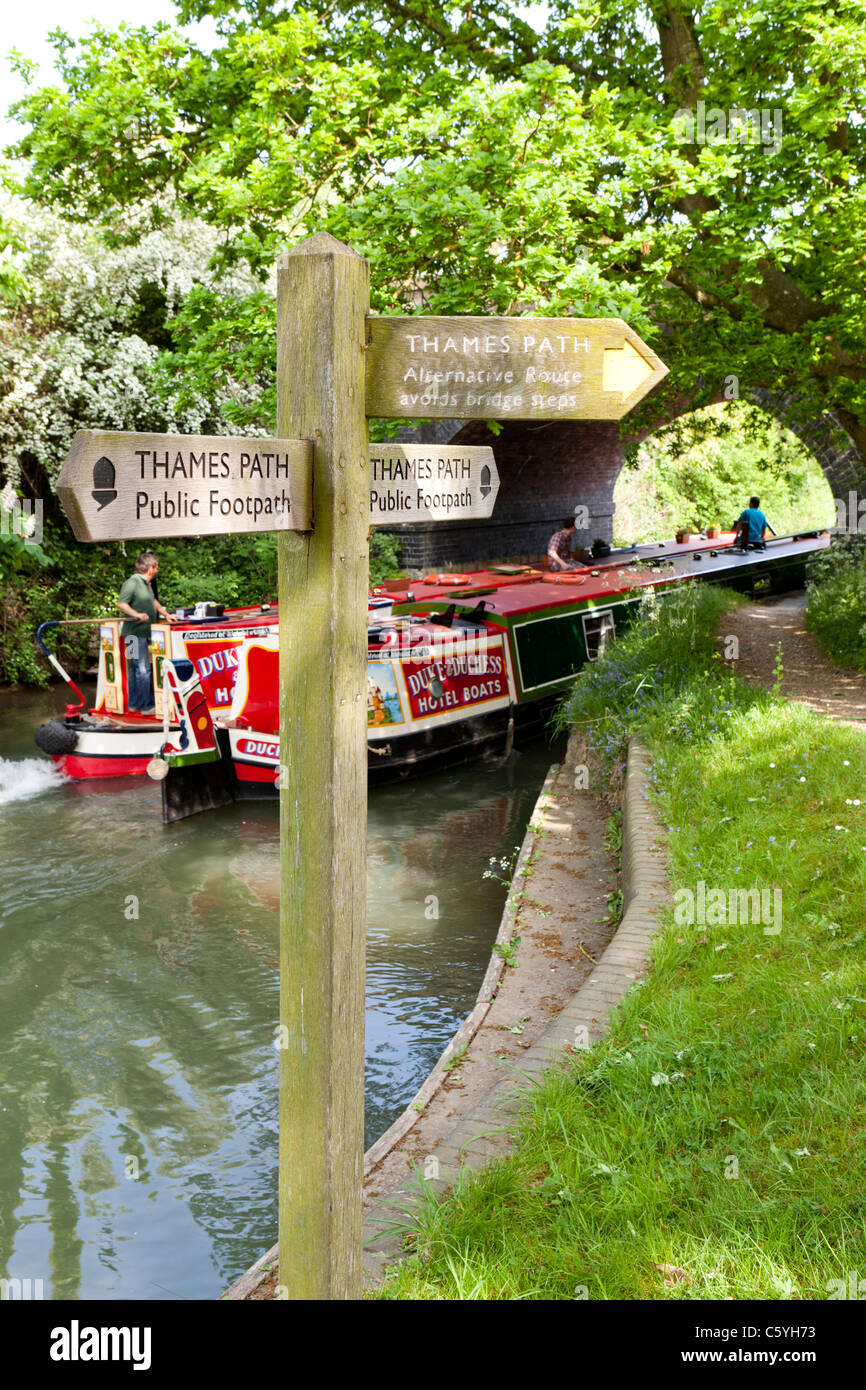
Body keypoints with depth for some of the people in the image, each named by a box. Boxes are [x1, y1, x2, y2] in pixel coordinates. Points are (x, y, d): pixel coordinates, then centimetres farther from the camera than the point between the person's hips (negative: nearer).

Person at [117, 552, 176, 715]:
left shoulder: (146, 584, 16)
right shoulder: (132, 583, -14)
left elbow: (153, 601, 30)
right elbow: (121, 603, -20)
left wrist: (166, 614, 24)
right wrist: (137, 614, -29)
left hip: (143, 633, 10)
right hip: (134, 632, -10)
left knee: (135, 668, 14)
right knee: (143, 669, -8)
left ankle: (133, 704, 20)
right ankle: (146, 706, -4)